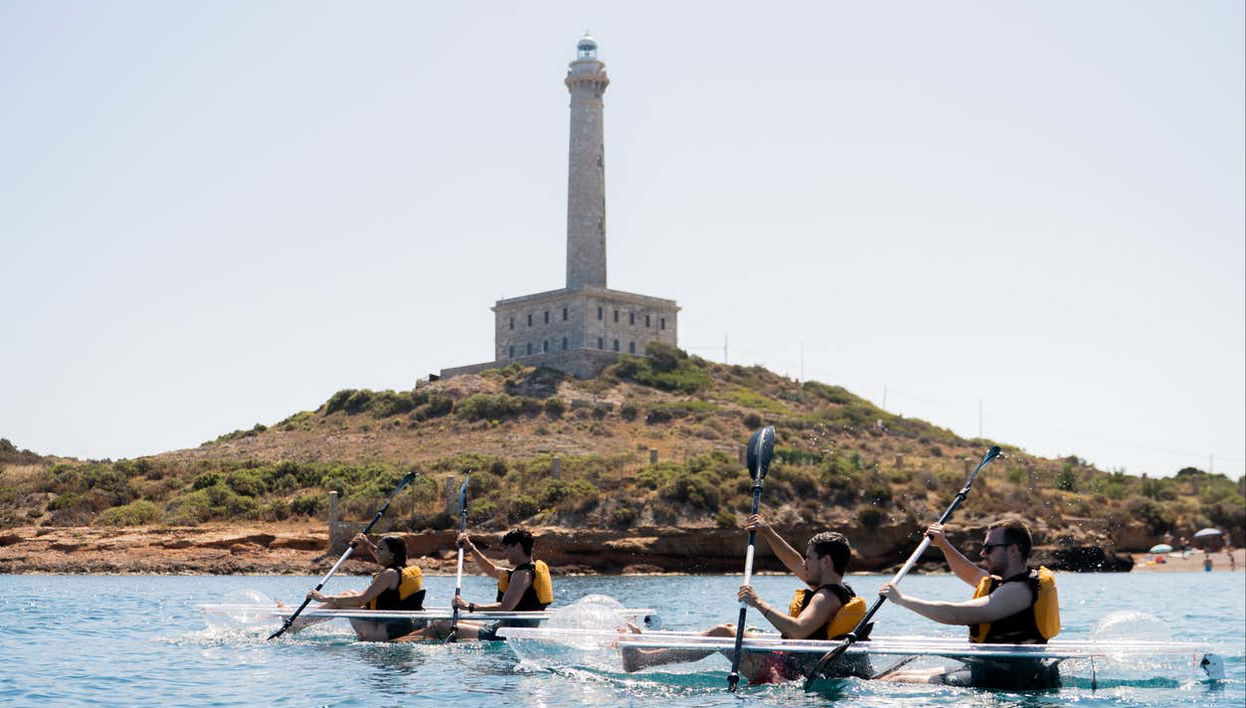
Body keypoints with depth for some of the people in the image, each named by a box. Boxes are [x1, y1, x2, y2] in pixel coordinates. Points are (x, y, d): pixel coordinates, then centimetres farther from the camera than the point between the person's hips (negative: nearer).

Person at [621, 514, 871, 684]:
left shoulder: (828, 597, -18)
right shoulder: (835, 589, 14)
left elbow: (798, 630, -36)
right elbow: (795, 563, 27)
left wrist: (761, 604, -29)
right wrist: (768, 532, 20)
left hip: (788, 672, -11)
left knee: (722, 633, -11)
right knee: (730, 630, 21)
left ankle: (642, 659, -9)